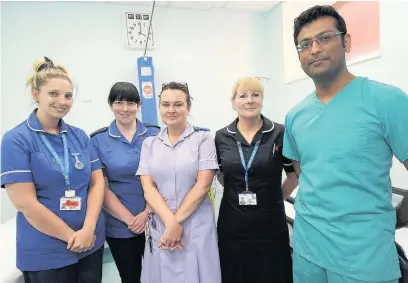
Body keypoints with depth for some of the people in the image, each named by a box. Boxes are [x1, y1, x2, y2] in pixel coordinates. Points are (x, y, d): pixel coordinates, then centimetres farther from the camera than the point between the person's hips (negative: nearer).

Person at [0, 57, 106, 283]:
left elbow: (97, 182, 0)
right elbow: (25, 203, -15)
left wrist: (88, 229, -12)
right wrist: (72, 236, -11)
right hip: (44, 253, -4)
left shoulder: (80, 136, 4)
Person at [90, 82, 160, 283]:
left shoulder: (154, 134, -1)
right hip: (120, 226, 0)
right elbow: (101, 187, -4)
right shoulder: (98, 140, -3)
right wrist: (129, 219, -9)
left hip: (155, 220, 1)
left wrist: (148, 213, -10)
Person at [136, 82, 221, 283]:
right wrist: (170, 222, -14)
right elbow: (148, 188, -2)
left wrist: (177, 221, -11)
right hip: (160, 226, 2)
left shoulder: (203, 138, -3)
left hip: (196, 226, -2)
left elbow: (203, 185, -8)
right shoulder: (149, 143, 5)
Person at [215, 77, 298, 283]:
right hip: (232, 224, 2)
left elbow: (295, 174, 4)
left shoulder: (280, 134, -8)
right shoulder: (221, 137, 0)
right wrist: (236, 192, 7)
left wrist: (277, 198, 5)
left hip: (270, 224, -2)